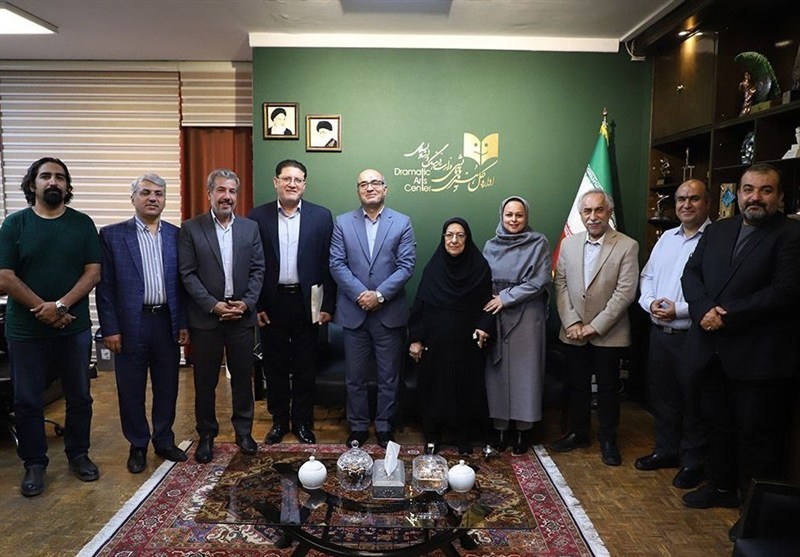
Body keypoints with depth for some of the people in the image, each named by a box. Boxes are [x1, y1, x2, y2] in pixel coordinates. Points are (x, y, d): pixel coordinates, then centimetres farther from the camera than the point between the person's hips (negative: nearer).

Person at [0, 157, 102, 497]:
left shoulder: (82, 224, 2)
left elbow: (93, 272, -4)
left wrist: (61, 305, -17)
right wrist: (43, 309, -13)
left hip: (75, 327, 1)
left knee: (79, 396, 11)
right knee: (27, 401, 8)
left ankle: (78, 454, 27)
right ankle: (34, 464, 23)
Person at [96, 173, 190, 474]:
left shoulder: (175, 235, 6)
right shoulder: (112, 235, -1)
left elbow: (182, 282, 7)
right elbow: (105, 286, -3)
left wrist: (183, 323, 3)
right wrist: (110, 329, -7)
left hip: (167, 322, 2)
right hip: (131, 324, -2)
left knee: (167, 387, 12)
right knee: (131, 390, 9)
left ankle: (164, 441, 28)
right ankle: (137, 446, 25)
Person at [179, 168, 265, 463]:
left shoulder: (250, 228, 6)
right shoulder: (191, 228, -1)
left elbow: (258, 270, 4)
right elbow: (187, 273, -5)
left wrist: (247, 302, -9)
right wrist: (213, 305, -14)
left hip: (242, 315, 2)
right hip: (206, 316, -2)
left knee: (243, 376, 10)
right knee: (205, 380, 8)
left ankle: (243, 431, 25)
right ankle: (206, 435, 24)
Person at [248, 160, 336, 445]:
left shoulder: (321, 216, 0)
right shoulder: (258, 216, 1)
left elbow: (328, 263, 0)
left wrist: (327, 305, -3)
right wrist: (255, 305, -3)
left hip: (306, 302, 0)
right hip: (271, 303, 1)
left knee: (305, 367, 10)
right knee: (275, 366, 11)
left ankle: (303, 421, 25)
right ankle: (279, 420, 28)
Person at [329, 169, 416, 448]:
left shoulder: (402, 223, 2)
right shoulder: (342, 223, 5)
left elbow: (406, 266, -5)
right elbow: (337, 264, -2)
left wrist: (380, 294, -15)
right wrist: (360, 294, -14)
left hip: (390, 312, 0)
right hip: (353, 312, 1)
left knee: (389, 377, 9)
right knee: (355, 377, 11)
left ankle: (384, 426, 26)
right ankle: (358, 426, 26)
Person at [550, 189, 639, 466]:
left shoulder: (627, 246, -9)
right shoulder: (568, 243, 3)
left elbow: (625, 292, -13)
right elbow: (560, 285, 2)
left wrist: (595, 326, -15)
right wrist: (572, 323, -9)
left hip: (608, 334, -3)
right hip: (574, 332, 3)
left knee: (608, 388, 10)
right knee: (577, 385, 15)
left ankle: (608, 438, 27)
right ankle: (578, 433, 32)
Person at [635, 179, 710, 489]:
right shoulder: (667, 238, 12)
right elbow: (647, 275, 13)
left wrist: (679, 310, -21)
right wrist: (650, 302, -5)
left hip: (692, 336, -6)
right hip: (659, 332, 7)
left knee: (693, 402, 8)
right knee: (662, 396, 17)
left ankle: (693, 461, 24)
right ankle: (666, 450, 34)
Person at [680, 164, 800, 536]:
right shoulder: (717, 231, 11)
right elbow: (691, 273, 6)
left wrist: (727, 315, -19)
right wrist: (705, 309, -13)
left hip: (760, 357, -6)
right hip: (713, 350, 6)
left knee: (759, 434, 5)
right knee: (719, 423, 19)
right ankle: (722, 486, 37)